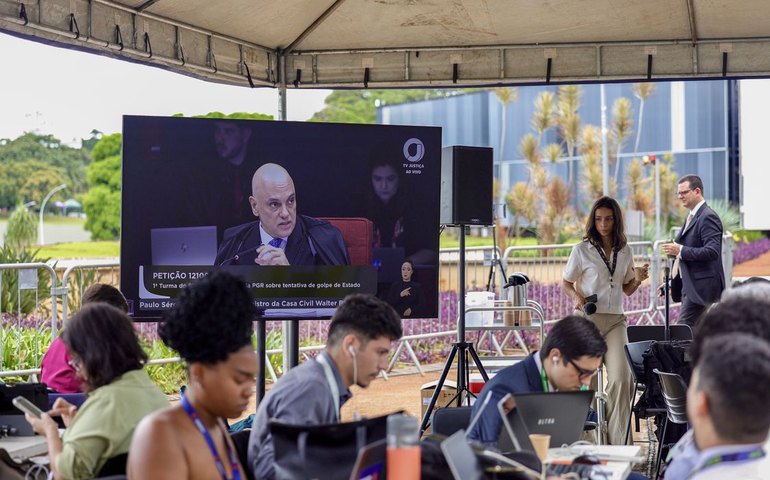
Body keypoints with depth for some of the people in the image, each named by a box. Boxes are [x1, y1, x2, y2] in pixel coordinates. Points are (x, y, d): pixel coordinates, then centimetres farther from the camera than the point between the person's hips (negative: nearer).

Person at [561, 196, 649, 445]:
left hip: (615, 320, 2)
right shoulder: (582, 250, 0)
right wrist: (577, 298, -12)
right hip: (587, 319, -2)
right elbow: (566, 283, 8)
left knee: (621, 378, -13)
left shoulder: (625, 251, 11)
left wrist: (637, 280, 0)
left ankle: (618, 442, -10)